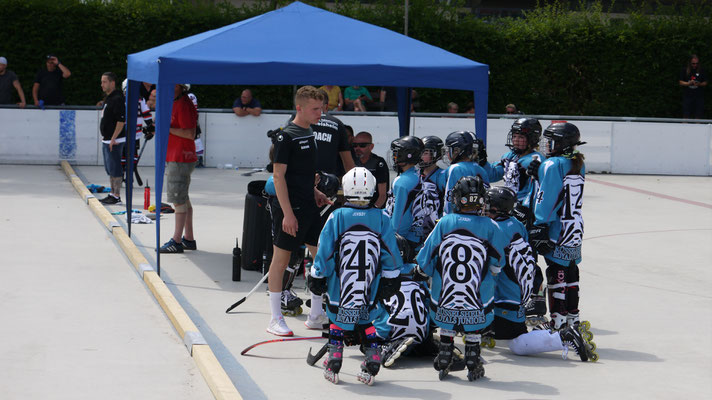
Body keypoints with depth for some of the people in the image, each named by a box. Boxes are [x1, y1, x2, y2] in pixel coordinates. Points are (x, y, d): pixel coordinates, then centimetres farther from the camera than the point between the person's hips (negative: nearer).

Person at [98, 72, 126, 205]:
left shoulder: (117, 99, -17)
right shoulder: (108, 98, 15)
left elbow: (121, 120, -22)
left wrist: (113, 139, -22)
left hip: (115, 141, -10)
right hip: (107, 139, 10)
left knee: (115, 168, -6)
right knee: (110, 168, 15)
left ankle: (116, 196, -2)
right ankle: (112, 194, 22)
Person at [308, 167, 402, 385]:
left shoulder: (337, 217, -9)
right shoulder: (381, 219, -4)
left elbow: (324, 252, -4)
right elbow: (391, 255, 2)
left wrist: (317, 277, 7)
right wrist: (390, 280, 13)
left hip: (339, 286, -1)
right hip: (370, 291, 1)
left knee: (337, 321, 11)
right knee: (366, 323, 14)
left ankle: (333, 369, 9)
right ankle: (371, 368, 8)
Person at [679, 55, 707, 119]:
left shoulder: (701, 71, 4)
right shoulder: (684, 71, 2)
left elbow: (705, 83, 8)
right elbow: (681, 82, 3)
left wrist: (699, 84, -14)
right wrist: (689, 83, -15)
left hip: (699, 96, 1)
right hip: (687, 96, -1)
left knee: (698, 116, 0)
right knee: (686, 116, -3)